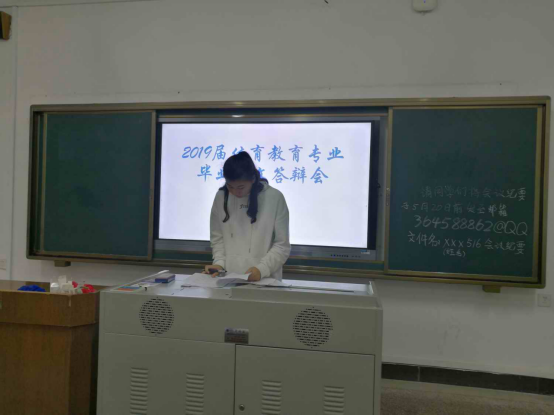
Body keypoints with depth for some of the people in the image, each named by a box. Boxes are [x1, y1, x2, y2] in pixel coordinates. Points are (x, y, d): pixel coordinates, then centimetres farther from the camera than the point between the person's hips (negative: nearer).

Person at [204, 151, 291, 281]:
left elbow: (282, 245, -5)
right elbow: (217, 237, 9)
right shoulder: (221, 197, 1)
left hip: (265, 279, 1)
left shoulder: (275, 198, -7)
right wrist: (219, 262, -6)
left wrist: (262, 269, -16)